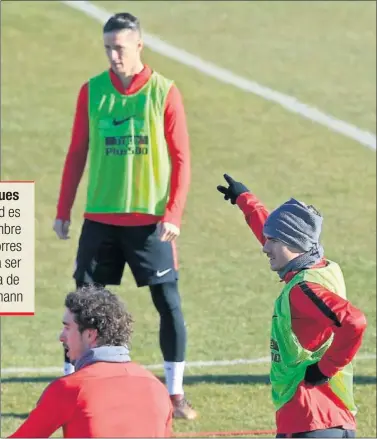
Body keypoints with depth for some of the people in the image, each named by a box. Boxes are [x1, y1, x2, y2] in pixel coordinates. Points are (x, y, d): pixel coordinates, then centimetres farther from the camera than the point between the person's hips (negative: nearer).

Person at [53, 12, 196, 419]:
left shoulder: (164, 92, -4)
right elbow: (77, 153, 9)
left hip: (150, 221, -2)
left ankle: (175, 394, 8)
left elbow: (181, 158, -3)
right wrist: (63, 211, 6)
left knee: (169, 303, -2)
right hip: (100, 218, 2)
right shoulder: (92, 91, 3)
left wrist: (173, 214, -12)